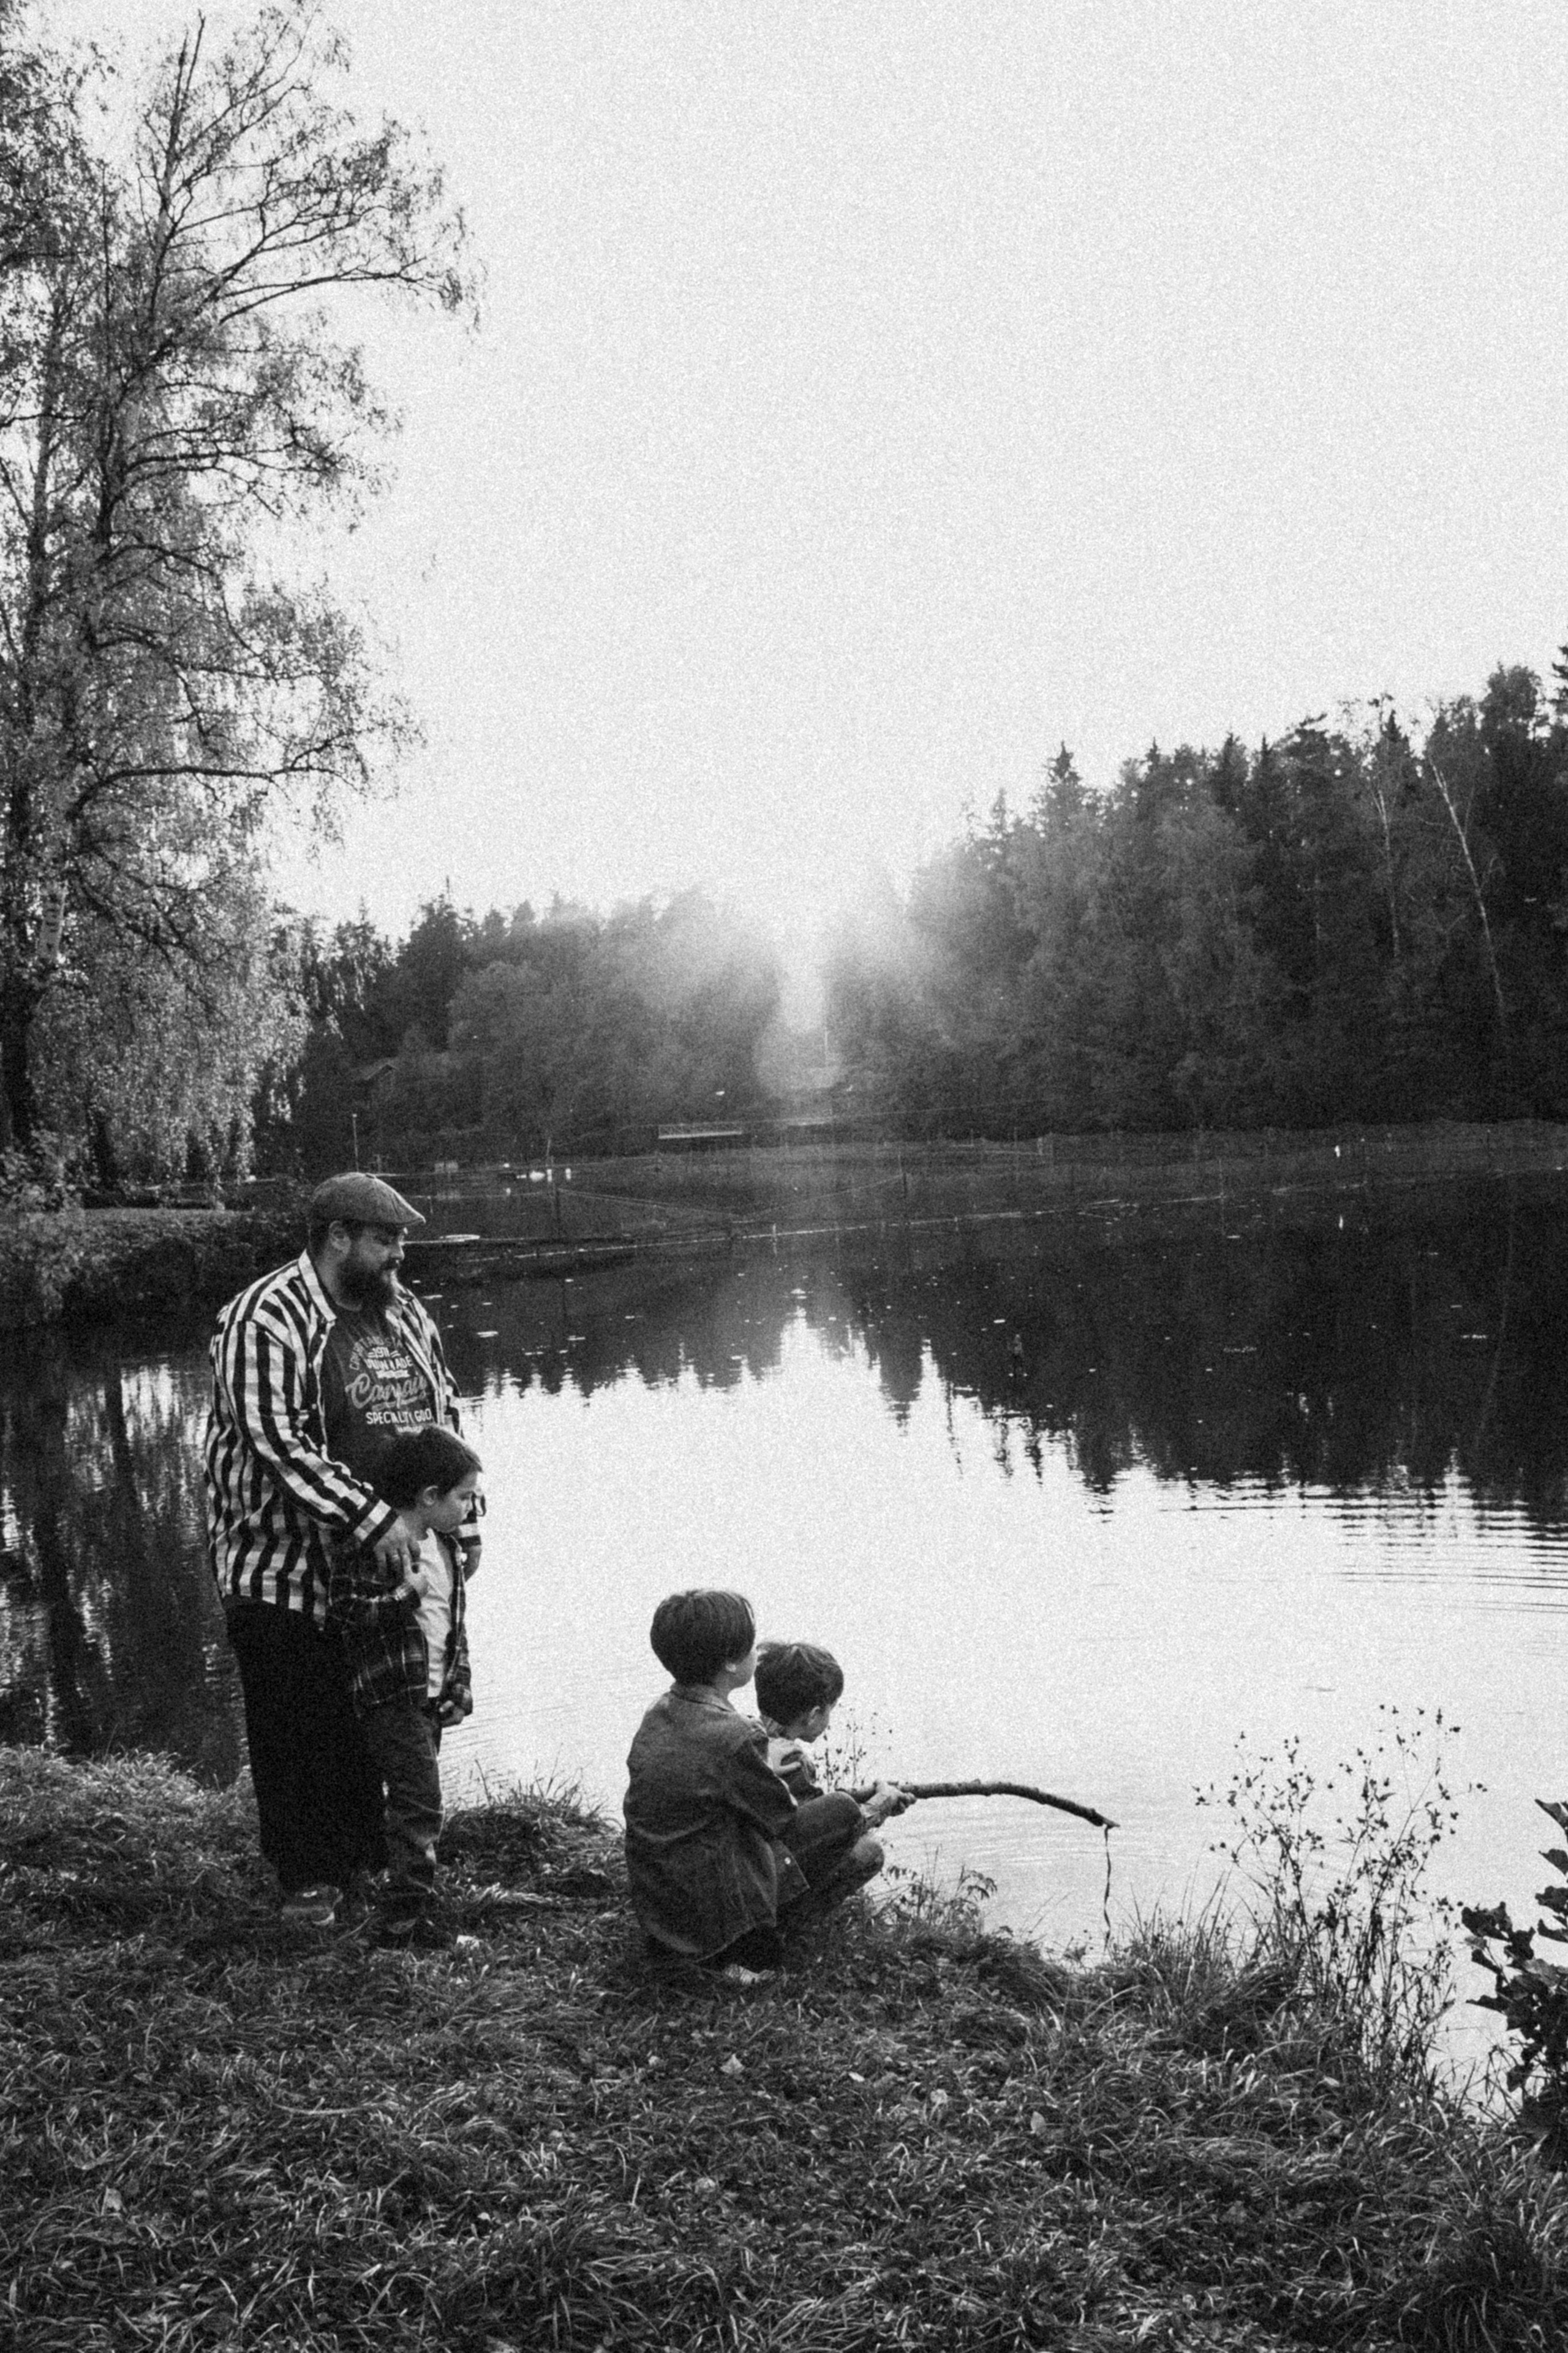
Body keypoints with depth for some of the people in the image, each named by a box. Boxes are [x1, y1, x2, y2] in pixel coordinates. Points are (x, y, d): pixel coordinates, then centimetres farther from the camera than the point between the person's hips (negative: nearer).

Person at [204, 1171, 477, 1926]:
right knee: (299, 1730, 5)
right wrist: (372, 1517, -28)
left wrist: (463, 1521, 8)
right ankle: (308, 1878, 20)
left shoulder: (402, 1312, 8)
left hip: (395, 1562, 7)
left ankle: (370, 1856, 31)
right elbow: (280, 1445, -24)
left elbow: (444, 1417, 15)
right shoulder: (266, 1320, -16)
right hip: (288, 1569, -6)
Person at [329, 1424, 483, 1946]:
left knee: (412, 1802, 15)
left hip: (432, 1696, 8)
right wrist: (402, 1595, -24)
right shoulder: (372, 1546, -14)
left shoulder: (444, 1546, 13)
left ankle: (409, 1906, 24)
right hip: (392, 1695, -8)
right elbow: (343, 1611, -18)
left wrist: (461, 1683, 16)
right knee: (420, 1801, -11)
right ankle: (408, 1918, -5)